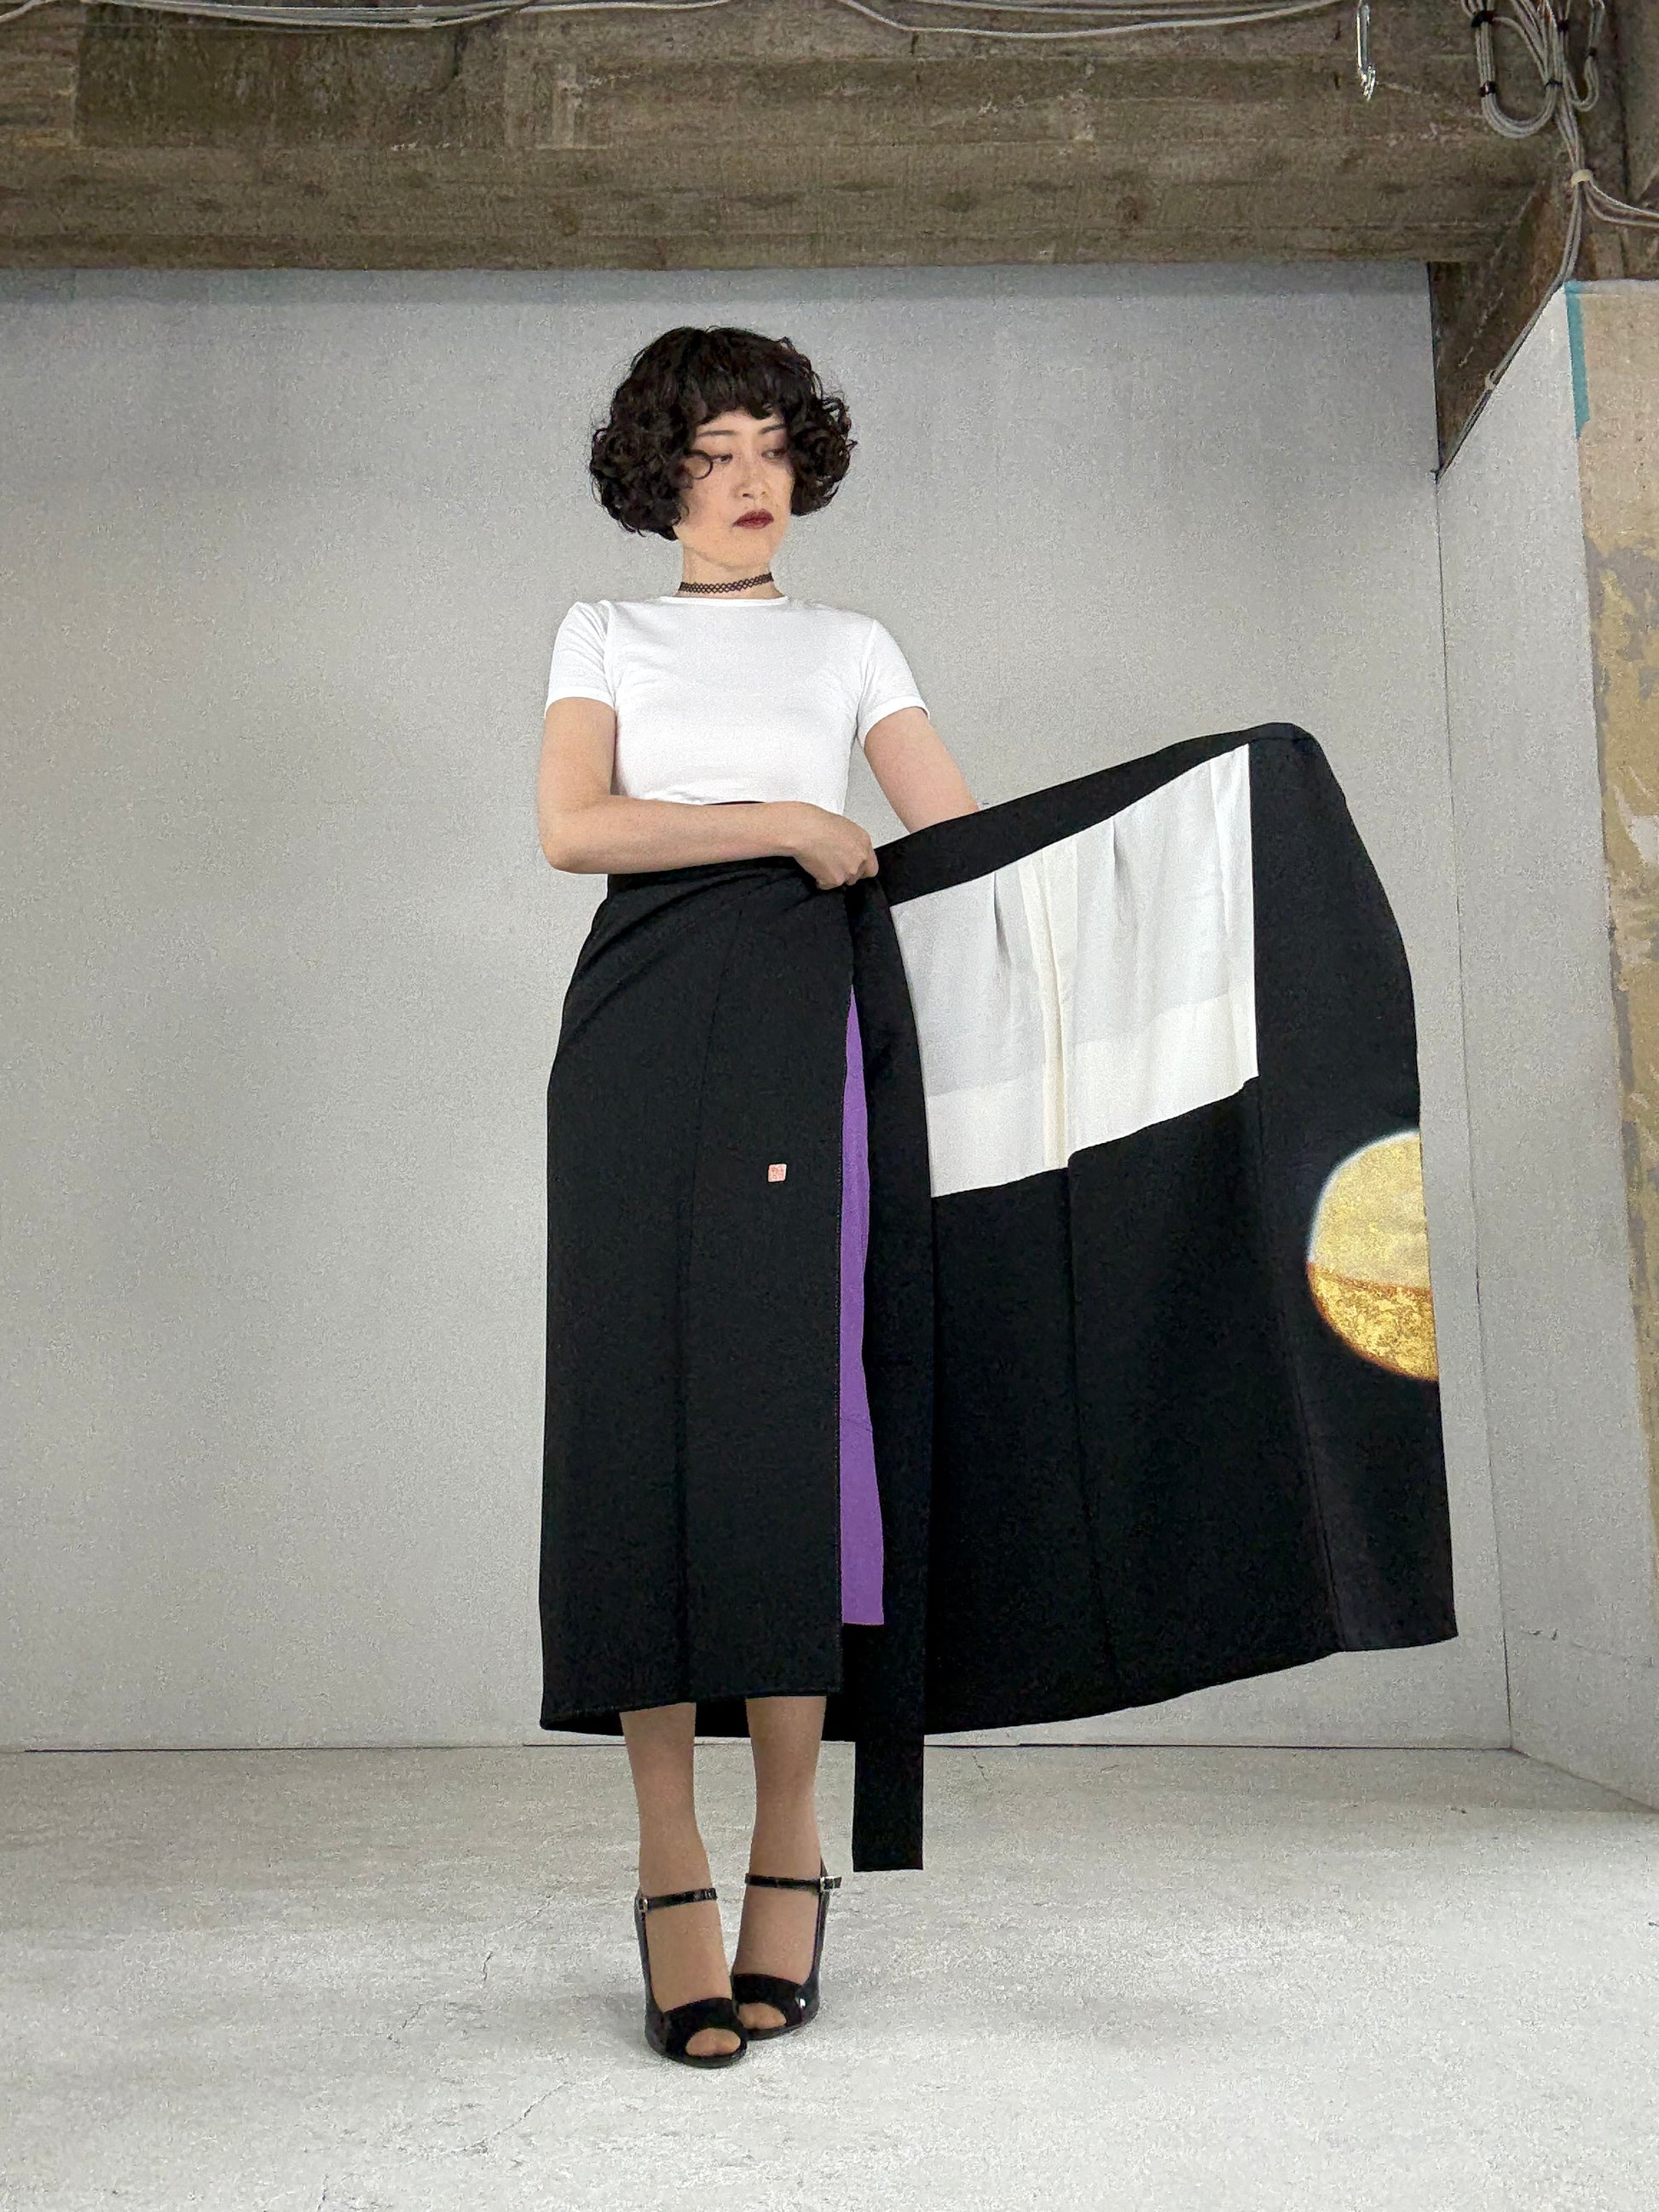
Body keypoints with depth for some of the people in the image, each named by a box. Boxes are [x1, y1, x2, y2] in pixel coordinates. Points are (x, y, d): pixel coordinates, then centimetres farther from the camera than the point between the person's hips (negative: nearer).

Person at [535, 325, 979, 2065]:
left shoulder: (850, 648, 20)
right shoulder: (605, 635, 18)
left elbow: (968, 834, 12)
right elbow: (571, 827, 1)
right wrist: (791, 826, -4)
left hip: (798, 1022, 0)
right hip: (639, 1022, 0)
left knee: (782, 1405, -10)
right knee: (637, 1399, -8)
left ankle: (788, 1841, -1)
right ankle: (670, 1872, -3)